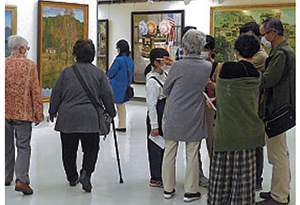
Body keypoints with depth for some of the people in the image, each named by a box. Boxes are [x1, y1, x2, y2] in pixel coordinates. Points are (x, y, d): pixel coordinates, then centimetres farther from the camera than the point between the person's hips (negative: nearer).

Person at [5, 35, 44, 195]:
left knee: (7, 146, 15)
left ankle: (6, 178, 25)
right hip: (23, 112, -3)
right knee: (23, 147, 0)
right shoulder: (30, 65, -7)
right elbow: (35, 92, -7)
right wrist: (39, 114, 0)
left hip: (5, 111, 3)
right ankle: (21, 180, -11)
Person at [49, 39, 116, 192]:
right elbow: (107, 95, 3)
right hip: (90, 119, -1)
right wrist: (111, 113, 17)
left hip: (67, 118, 1)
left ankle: (72, 178, 23)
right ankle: (86, 172, -14)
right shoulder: (99, 73, 1)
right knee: (91, 148, 8)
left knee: (69, 150, 14)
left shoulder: (67, 71, 0)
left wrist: (53, 111, 17)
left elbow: (56, 93, 4)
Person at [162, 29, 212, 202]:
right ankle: (191, 191, 15)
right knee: (192, 154, 9)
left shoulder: (177, 66, -13)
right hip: (194, 117, 1)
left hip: (174, 116, -1)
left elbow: (166, 90, -1)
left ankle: (168, 189, 21)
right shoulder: (208, 67, -5)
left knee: (170, 152, 11)